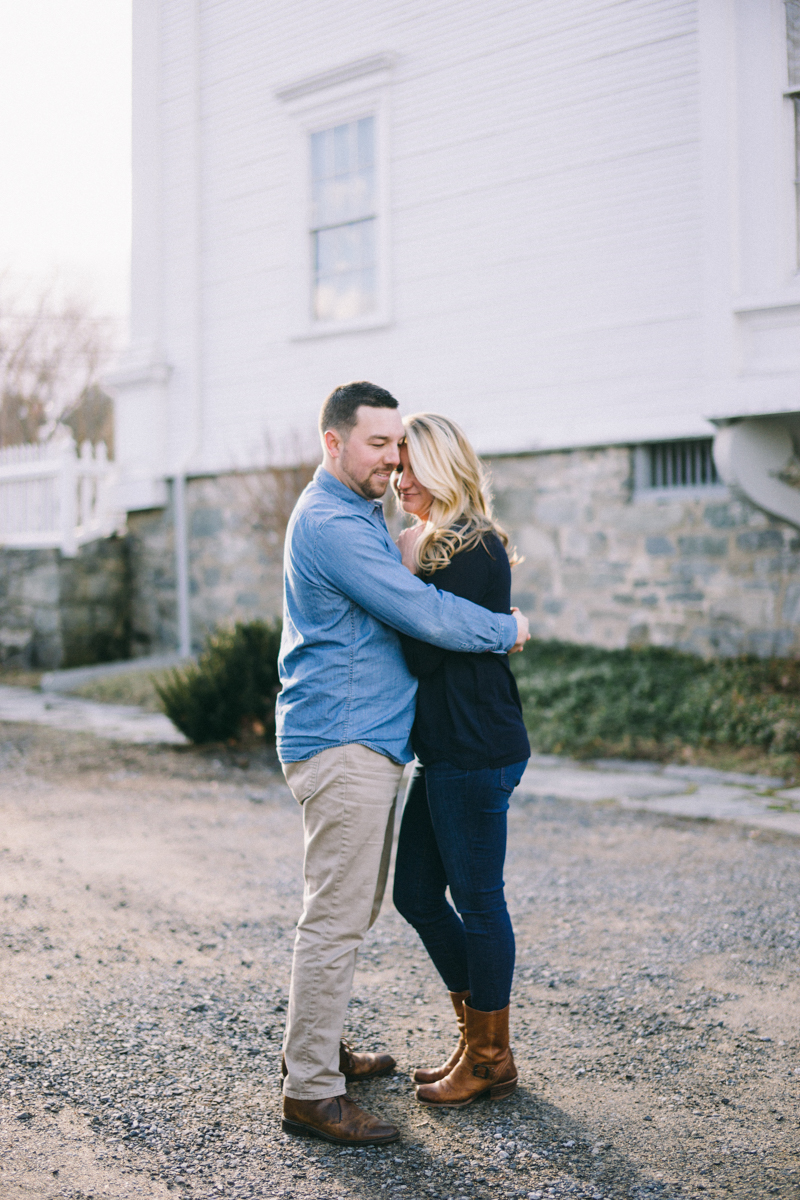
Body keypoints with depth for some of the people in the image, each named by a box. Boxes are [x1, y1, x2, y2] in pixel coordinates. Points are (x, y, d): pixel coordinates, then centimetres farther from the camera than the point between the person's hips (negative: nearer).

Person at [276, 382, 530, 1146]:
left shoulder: (356, 514, 18)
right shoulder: (330, 523, -16)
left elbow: (401, 596, 29)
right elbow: (422, 614, -19)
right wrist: (507, 630, -5)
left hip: (367, 742, 11)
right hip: (342, 743, -11)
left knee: (354, 909, 18)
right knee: (335, 917, -8)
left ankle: (317, 1047, 30)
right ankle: (309, 1091, -1)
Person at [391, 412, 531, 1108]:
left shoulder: (474, 548, -14)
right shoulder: (435, 545, 15)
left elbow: (427, 653, -19)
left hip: (476, 752, -10)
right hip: (442, 752, 10)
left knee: (477, 900, 2)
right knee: (417, 894, 15)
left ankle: (491, 1061, 18)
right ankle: (476, 1039, 29)